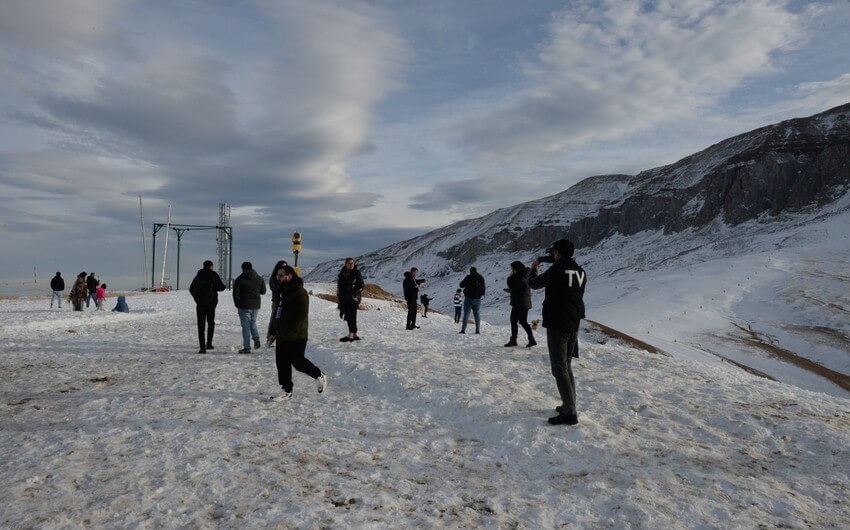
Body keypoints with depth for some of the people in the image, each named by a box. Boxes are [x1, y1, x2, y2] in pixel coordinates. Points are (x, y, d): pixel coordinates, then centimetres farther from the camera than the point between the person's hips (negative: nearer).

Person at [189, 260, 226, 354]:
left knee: (201, 325, 2)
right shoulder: (214, 275, -4)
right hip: (211, 302, -1)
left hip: (200, 303, 2)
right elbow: (221, 287, -9)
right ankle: (209, 343, 12)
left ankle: (202, 347, -6)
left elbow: (191, 289, 11)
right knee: (211, 323, 17)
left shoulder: (198, 275, 6)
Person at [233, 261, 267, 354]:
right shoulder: (259, 279, 3)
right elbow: (263, 291, 11)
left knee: (246, 326, 2)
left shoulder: (239, 280, -8)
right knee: (253, 322, 22)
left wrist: (237, 304, 5)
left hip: (244, 306, -4)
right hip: (256, 305, 4)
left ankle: (247, 347, 3)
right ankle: (256, 337, -2)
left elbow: (235, 293, -9)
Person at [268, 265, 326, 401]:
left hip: (296, 337, -9)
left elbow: (301, 315, -21)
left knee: (298, 362, -3)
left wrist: (291, 331, -21)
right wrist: (273, 332, 19)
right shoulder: (282, 292, 15)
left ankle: (320, 376, 19)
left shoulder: (299, 293, -15)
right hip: (281, 337, 9)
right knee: (282, 364, 9)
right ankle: (286, 391, 19)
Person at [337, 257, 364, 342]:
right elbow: (339, 287, 17)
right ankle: (354, 335, 19)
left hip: (353, 299, -6)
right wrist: (339, 299, 13)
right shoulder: (342, 273, 12)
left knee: (351, 316, -11)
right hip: (344, 299, 6)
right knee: (348, 317, 9)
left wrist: (356, 296, -15)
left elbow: (361, 286, -5)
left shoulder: (357, 273, -3)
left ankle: (350, 335, -14)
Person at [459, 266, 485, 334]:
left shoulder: (468, 277, -10)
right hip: (477, 299, 4)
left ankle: (463, 329, -6)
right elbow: (483, 288, 16)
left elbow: (461, 285, -4)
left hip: (468, 298, -4)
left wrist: (462, 281, 16)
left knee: (466, 314, 0)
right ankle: (478, 330, 6)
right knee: (477, 314, 10)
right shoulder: (481, 278, 5)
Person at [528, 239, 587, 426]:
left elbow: (533, 284, -1)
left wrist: (533, 269, 19)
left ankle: (569, 413, -6)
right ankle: (569, 405, 24)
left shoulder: (556, 271, -16)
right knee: (567, 366, 19)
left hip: (557, 326, -8)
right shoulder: (581, 272, 5)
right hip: (574, 326, 8)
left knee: (560, 369, -4)